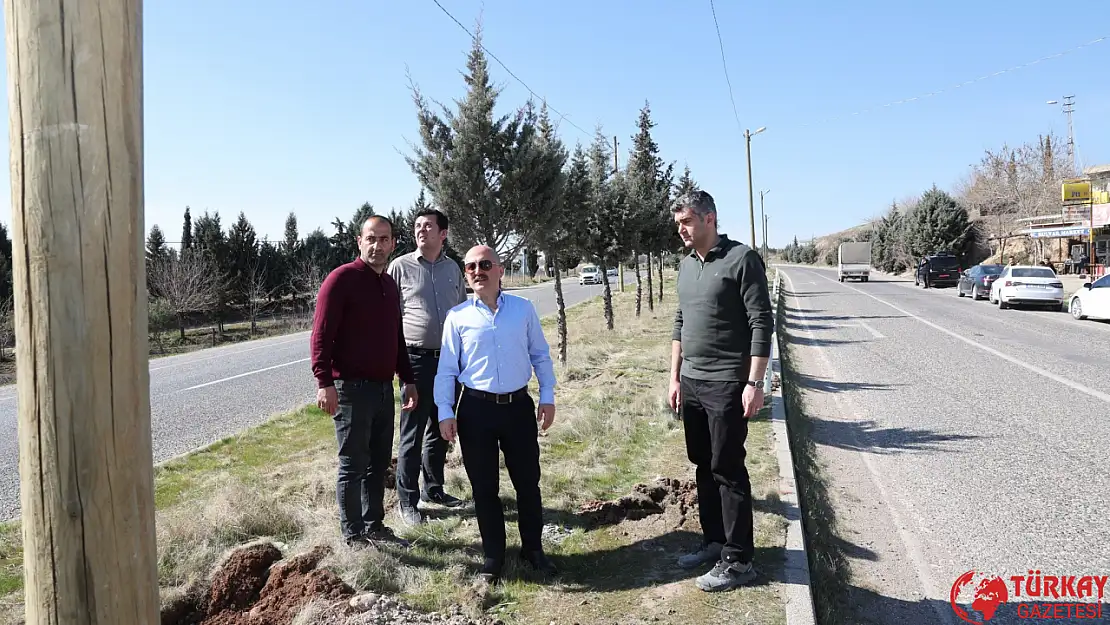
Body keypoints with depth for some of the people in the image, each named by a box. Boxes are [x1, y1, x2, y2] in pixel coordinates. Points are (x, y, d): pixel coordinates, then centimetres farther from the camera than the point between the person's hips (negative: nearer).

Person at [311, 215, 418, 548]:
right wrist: (324, 382, -23)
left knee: (379, 463, 15)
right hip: (350, 387, -8)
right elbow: (321, 334, -15)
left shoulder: (390, 284, 15)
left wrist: (408, 379, 20)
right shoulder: (342, 278, -10)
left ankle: (375, 527, 28)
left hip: (384, 388, 8)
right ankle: (354, 537, 14)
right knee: (353, 466, 2)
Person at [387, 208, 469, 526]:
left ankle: (433, 488, 30)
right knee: (412, 434, 1)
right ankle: (407, 500, 13)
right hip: (416, 359, -4)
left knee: (440, 429, 15)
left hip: (449, 358, 4)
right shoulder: (400, 266, -3)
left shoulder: (453, 268, 8)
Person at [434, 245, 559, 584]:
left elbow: (540, 355, 8)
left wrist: (547, 397, 3)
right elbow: (446, 369, 1)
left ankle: (533, 548, 29)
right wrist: (445, 412, -5)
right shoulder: (458, 316, -1)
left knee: (527, 481, 10)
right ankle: (493, 556, 24)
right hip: (476, 409, -1)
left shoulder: (524, 308, 2)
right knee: (484, 486, 8)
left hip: (519, 405, 1)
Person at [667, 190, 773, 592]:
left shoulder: (742, 259, -11)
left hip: (727, 385, -7)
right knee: (703, 466, 15)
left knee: (728, 470, -1)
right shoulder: (686, 265, 12)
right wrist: (675, 377, 14)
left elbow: (761, 323, -14)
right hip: (691, 384, 7)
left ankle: (739, 560, 11)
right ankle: (714, 541, 29)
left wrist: (754, 383, -18)